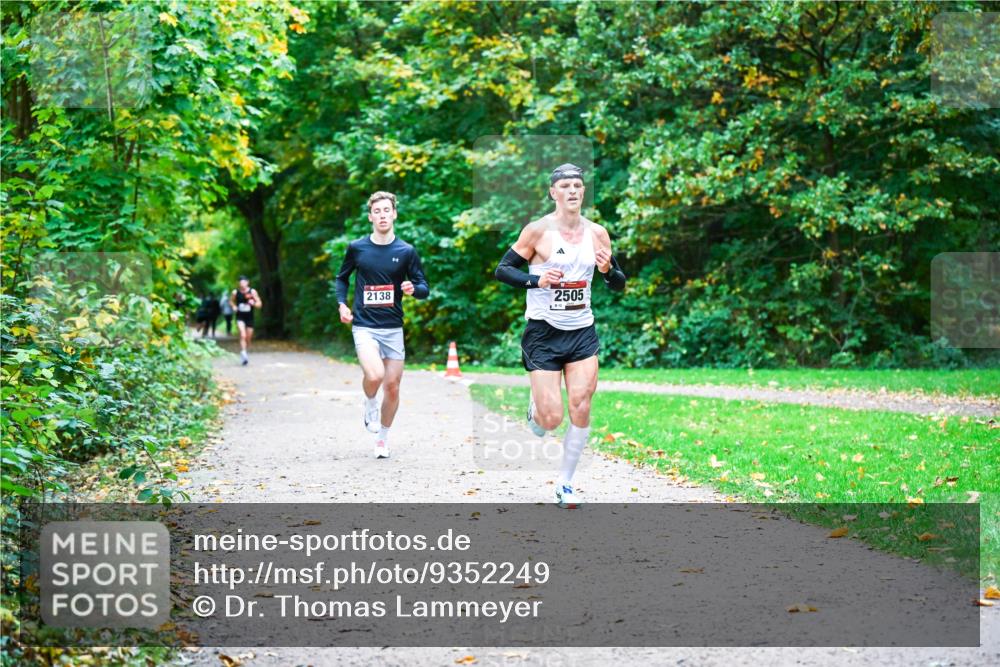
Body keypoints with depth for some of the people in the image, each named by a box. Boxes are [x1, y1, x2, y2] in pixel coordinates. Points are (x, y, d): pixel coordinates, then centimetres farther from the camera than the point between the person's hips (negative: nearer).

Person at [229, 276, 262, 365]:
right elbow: (231, 301, 16)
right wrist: (234, 306, -4)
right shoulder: (235, 292, -2)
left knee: (248, 338, 10)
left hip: (249, 317, 1)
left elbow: (260, 304, -1)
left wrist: (253, 303, -22)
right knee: (243, 335, -22)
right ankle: (243, 354, -27)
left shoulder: (252, 292, -4)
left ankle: (247, 352, 34)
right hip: (240, 317, -1)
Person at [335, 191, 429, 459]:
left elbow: (424, 288, 5)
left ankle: (382, 438, 25)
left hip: (393, 328, 2)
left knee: (392, 386, 4)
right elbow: (342, 277, 18)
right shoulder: (356, 248, 1)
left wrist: (413, 289, -18)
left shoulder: (406, 251, 1)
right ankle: (370, 404, 10)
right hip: (364, 325, -2)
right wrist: (342, 304, 3)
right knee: (374, 374, -25)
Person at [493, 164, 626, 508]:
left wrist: (608, 269, -11)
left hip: (582, 332, 3)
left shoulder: (597, 233, 4)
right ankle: (535, 407, 31)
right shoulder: (539, 230, -8)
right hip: (543, 333, -3)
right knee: (552, 419, -7)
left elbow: (619, 284, 11)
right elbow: (501, 270, -5)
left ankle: (565, 484, 10)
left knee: (581, 409, -7)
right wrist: (537, 280, -21)